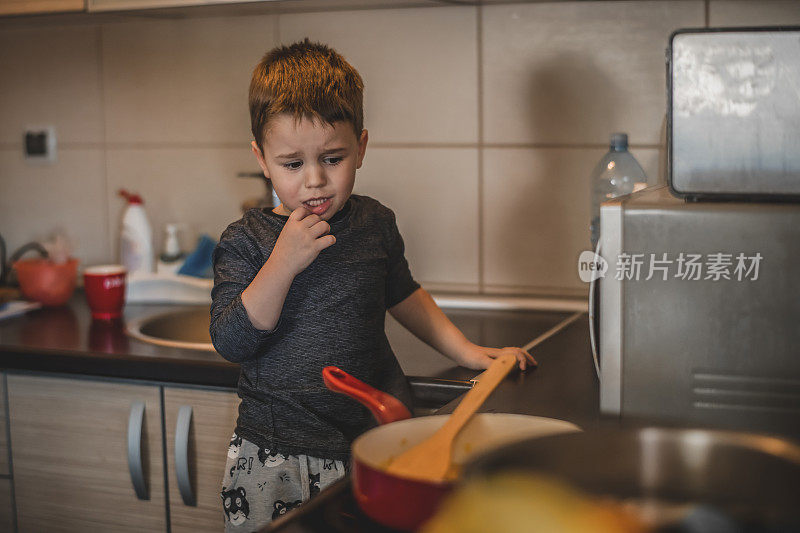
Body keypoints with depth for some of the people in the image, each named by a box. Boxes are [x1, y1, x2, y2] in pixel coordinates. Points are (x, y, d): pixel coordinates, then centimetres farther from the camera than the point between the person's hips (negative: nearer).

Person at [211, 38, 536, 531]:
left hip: (376, 436, 2)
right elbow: (231, 343, -16)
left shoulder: (375, 224, 4)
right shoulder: (246, 241, -6)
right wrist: (283, 263, -24)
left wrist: (466, 351, 16)